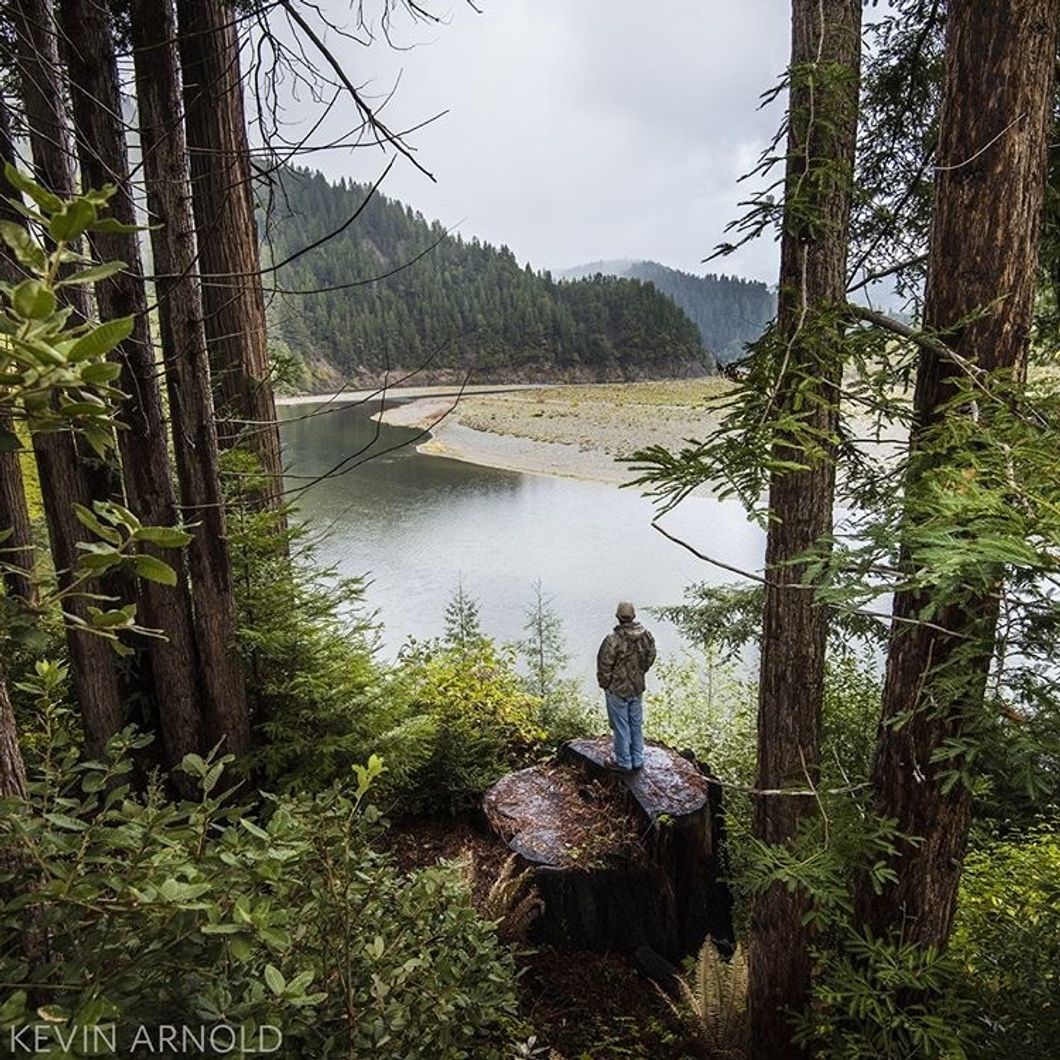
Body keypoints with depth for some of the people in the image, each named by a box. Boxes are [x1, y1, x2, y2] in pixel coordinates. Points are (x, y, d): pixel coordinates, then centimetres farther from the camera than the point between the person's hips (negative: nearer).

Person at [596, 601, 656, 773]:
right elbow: (650, 657, 6)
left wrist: (604, 683, 0)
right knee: (636, 724, 19)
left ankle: (623, 763, 22)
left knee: (621, 727, 9)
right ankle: (637, 760, 32)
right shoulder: (646, 635, -9)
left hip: (617, 690, -5)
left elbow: (604, 665, -18)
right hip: (637, 688, 6)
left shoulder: (613, 639, -27)